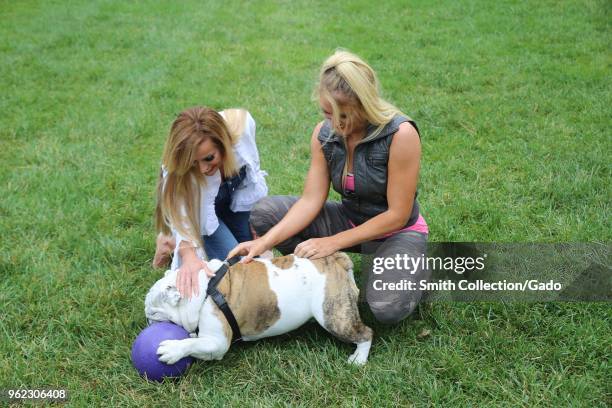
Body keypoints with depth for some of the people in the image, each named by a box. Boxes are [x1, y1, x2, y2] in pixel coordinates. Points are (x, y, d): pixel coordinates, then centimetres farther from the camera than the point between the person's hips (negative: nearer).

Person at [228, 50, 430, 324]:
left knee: (386, 308, -33)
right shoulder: (324, 133, -10)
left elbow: (397, 215, -22)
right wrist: (265, 242, -26)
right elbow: (310, 201, -12)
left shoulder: (400, 134, -26)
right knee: (264, 213, -11)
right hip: (349, 219, 5)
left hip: (397, 232, -5)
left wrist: (333, 242, -23)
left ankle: (418, 269, 2)